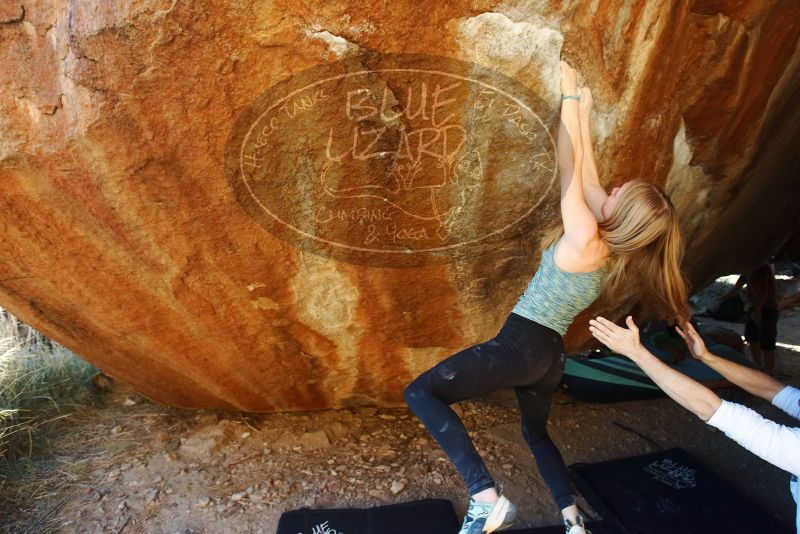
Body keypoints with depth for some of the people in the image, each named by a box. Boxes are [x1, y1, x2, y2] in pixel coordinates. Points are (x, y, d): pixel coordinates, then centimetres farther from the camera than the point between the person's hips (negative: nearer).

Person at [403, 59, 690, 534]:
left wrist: (571, 98, 3)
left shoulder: (585, 238, -17)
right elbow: (586, 174, 12)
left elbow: (572, 165, -9)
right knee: (537, 431, 33)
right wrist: (584, 113, 19)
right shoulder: (615, 246, 5)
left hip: (520, 345, -9)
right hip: (550, 355, 9)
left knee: (420, 393, -13)